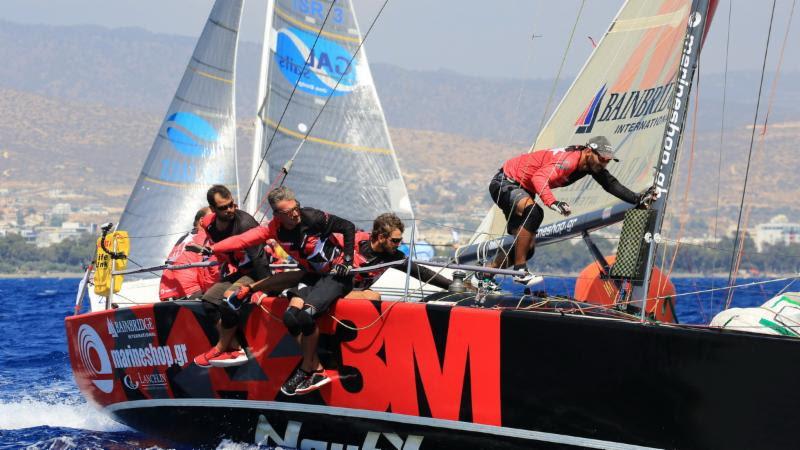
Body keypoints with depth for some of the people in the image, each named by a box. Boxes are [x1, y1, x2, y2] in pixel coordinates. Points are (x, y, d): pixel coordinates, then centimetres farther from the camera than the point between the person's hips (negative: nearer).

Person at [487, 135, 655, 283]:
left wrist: (638, 199, -13)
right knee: (534, 212, -37)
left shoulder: (591, 163, -4)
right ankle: (520, 270, -32)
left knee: (527, 246, 8)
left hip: (523, 189, 10)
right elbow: (539, 177, -45)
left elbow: (611, 184, -1)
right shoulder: (569, 160, -32)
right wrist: (553, 202, -59)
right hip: (504, 182, -10)